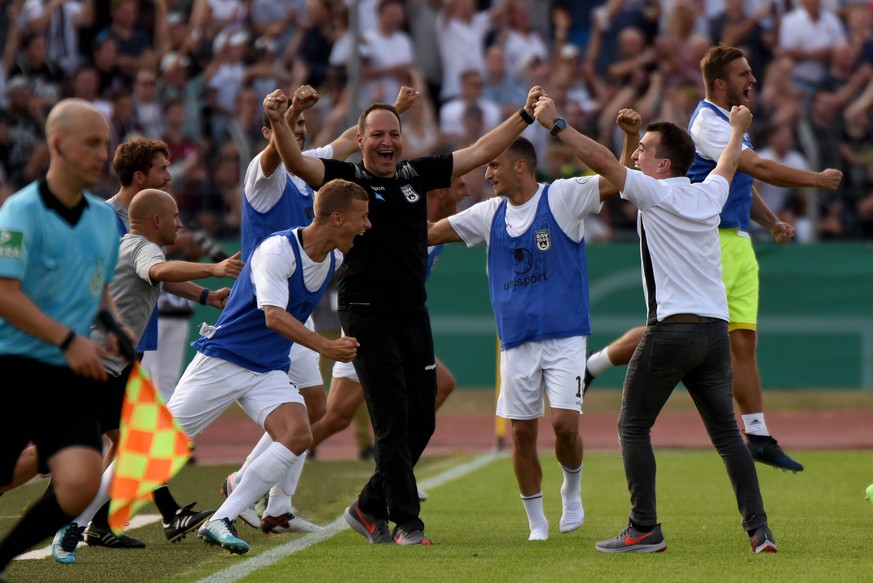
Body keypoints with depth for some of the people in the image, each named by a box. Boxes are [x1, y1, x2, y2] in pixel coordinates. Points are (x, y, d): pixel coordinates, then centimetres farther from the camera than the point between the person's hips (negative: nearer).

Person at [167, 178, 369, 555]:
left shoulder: (335, 258, 4)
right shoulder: (277, 250, -20)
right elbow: (274, 315, -32)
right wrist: (325, 346, -40)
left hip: (269, 371, 6)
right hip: (221, 361, -6)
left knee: (298, 437, -20)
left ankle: (220, 522, -18)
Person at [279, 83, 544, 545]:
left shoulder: (418, 175, 9)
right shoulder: (346, 178, -4)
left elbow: (480, 151, 15)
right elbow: (295, 161, -19)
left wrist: (525, 115, 12)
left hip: (413, 313, 6)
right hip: (366, 313, -6)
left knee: (422, 421, 9)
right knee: (392, 420, -9)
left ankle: (370, 507, 25)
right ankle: (406, 523, -3)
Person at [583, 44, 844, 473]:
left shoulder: (731, 121, 18)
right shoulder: (707, 123, -12)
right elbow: (760, 168, -20)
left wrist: (773, 222, 15)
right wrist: (817, 179, -12)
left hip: (738, 244, 9)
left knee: (743, 340, 4)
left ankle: (758, 437, 3)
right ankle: (589, 367, 9)